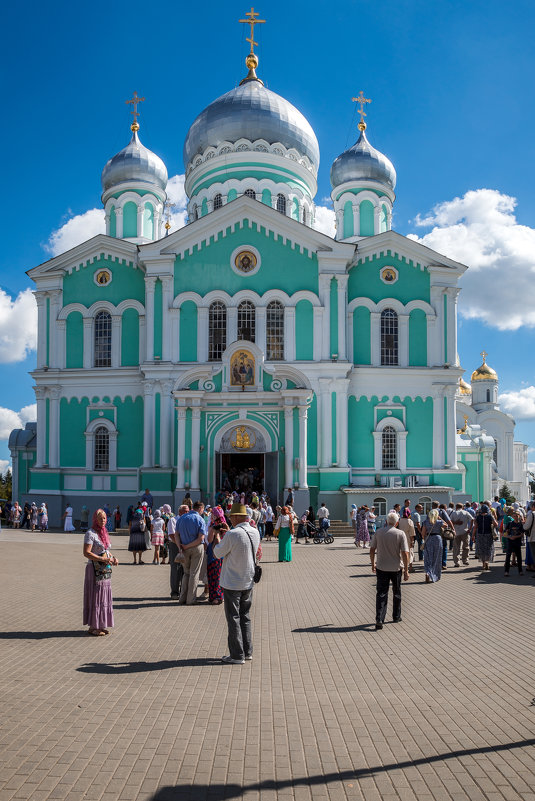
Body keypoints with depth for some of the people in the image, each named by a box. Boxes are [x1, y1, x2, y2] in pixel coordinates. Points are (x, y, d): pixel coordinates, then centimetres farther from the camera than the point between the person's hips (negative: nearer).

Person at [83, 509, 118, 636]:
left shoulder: (104, 533, 13)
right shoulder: (90, 534, -12)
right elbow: (86, 553, -19)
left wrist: (113, 558, 3)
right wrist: (103, 559, -24)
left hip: (105, 570, 8)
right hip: (95, 569, -8)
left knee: (104, 596, 10)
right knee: (95, 597, -3)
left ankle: (100, 625, 19)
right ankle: (92, 627, 4)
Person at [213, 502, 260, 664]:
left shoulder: (232, 534, -22)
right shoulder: (255, 532, 1)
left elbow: (217, 554, -10)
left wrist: (217, 537, 7)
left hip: (232, 584, -7)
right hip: (248, 582, 7)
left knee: (233, 619, 2)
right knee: (245, 617, 17)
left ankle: (237, 655, 7)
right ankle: (247, 652, 23)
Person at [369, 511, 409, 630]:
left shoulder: (378, 532, -2)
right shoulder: (400, 534, -9)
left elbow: (372, 550, 1)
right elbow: (405, 554, -12)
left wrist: (373, 564, 15)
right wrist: (406, 570, -6)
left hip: (381, 567, 1)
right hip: (396, 568, -1)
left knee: (381, 593, 2)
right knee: (397, 593, 18)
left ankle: (379, 619, -11)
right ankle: (396, 617, 30)